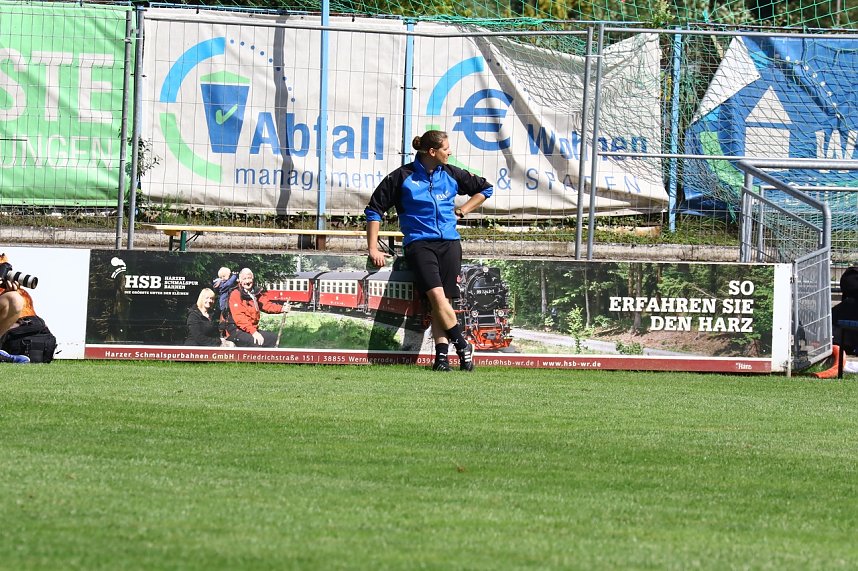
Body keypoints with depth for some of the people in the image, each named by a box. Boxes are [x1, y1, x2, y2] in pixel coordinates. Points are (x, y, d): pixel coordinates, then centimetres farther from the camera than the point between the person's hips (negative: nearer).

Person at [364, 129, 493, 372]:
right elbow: (375, 209, 7)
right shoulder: (403, 177, 3)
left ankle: (442, 355, -12)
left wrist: (462, 210, 19)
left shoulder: (451, 174, 13)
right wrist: (373, 249, 2)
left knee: (444, 299, -11)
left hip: (449, 242, 3)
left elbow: (485, 189, 29)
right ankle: (463, 346, -11)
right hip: (419, 243, -3)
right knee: (436, 295, -22)